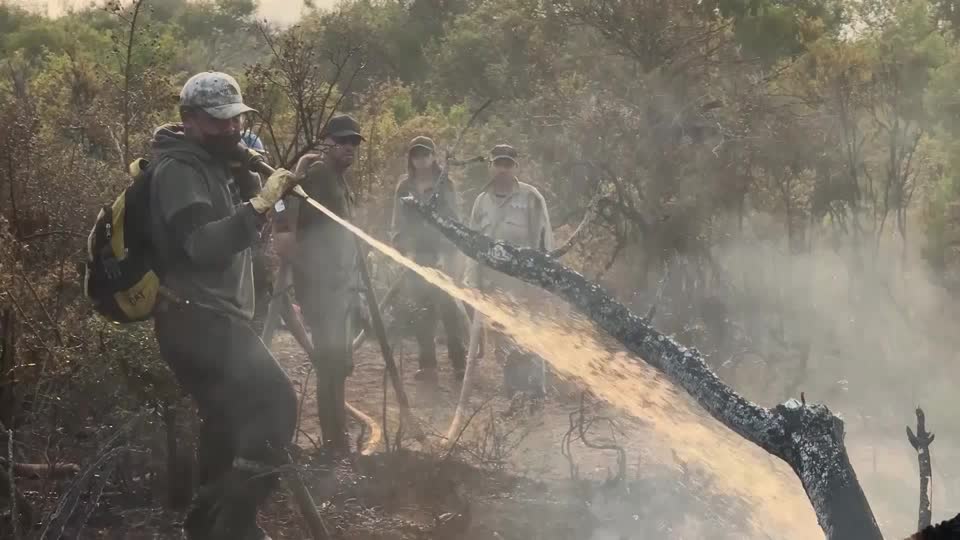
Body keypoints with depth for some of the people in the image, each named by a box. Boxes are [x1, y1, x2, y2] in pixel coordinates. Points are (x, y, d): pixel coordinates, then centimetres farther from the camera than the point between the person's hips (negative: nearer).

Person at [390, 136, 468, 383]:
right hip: (415, 256, 3)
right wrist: (404, 251, -4)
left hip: (440, 255, -3)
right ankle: (427, 363, 4)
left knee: (447, 307, -8)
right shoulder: (404, 187, 10)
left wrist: (448, 254, -10)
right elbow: (398, 223, 10)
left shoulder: (445, 185, 3)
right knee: (423, 311, 1)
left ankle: (459, 361, -3)